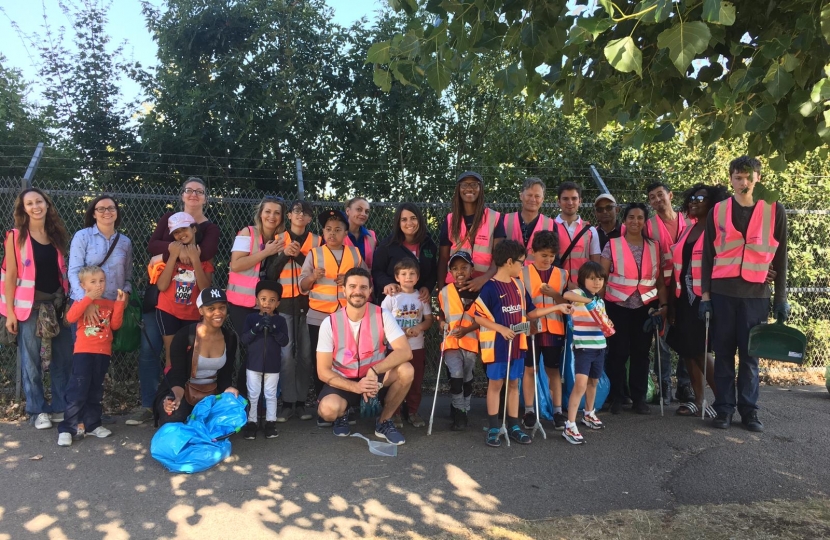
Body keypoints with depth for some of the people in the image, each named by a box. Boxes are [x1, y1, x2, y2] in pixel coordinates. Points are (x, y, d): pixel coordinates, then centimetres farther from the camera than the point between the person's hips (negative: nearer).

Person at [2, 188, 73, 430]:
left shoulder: (57, 235, 9)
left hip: (58, 302, 4)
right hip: (29, 304, -4)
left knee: (64, 356, 6)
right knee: (31, 360, 3)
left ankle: (61, 407, 18)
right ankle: (37, 410, 15)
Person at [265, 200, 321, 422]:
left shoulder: (317, 241, 8)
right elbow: (270, 274, 3)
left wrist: (299, 255, -12)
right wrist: (284, 254, -11)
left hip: (308, 302, 0)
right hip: (284, 302, 0)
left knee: (306, 353, -1)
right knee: (286, 353, -6)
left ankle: (301, 401, 8)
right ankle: (287, 402, 1)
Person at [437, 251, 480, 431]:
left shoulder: (478, 292, -7)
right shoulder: (445, 292, -1)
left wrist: (466, 329, -18)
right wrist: (442, 323, -4)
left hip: (470, 341, 0)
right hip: (451, 341, 0)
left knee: (467, 377, 14)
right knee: (456, 375, -16)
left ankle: (463, 410, 33)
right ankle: (459, 413, -2)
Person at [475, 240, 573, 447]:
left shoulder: (518, 285, 7)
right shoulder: (490, 288, -14)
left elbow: (529, 313, 12)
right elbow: (478, 316, -13)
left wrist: (558, 307, 9)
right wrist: (501, 328, -20)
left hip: (516, 343, 6)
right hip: (496, 344, -6)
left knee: (514, 383, 12)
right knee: (495, 383, 3)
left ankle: (514, 427, 21)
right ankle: (493, 429, 13)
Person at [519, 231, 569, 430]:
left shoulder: (562, 274, 7)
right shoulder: (523, 273, -1)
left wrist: (555, 295, -9)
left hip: (554, 329, 2)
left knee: (553, 370, 8)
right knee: (530, 369, 5)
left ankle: (557, 411, 15)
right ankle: (529, 411, 14)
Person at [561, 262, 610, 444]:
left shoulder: (600, 301, 12)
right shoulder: (579, 294, -10)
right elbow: (566, 295, -34)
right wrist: (588, 300, -36)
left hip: (599, 347, 7)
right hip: (583, 347, -7)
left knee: (593, 381, 20)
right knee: (580, 384, -17)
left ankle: (589, 414, 41)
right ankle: (570, 426, -15)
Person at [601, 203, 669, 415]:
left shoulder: (654, 247, 7)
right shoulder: (612, 245, -1)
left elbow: (660, 280, 8)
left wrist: (664, 304, -3)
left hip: (646, 306, 3)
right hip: (618, 306, -2)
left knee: (641, 352, 7)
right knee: (618, 352, 1)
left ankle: (639, 398, 16)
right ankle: (616, 398, 12)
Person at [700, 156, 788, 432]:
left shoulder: (775, 210, 4)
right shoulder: (717, 211, 6)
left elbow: (780, 257, 7)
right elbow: (708, 256, 7)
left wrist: (781, 297, 4)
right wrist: (705, 294, 1)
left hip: (756, 293, 0)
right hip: (722, 292, 1)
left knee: (751, 355, 3)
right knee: (723, 353, 4)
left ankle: (749, 410, 13)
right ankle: (724, 409, 11)